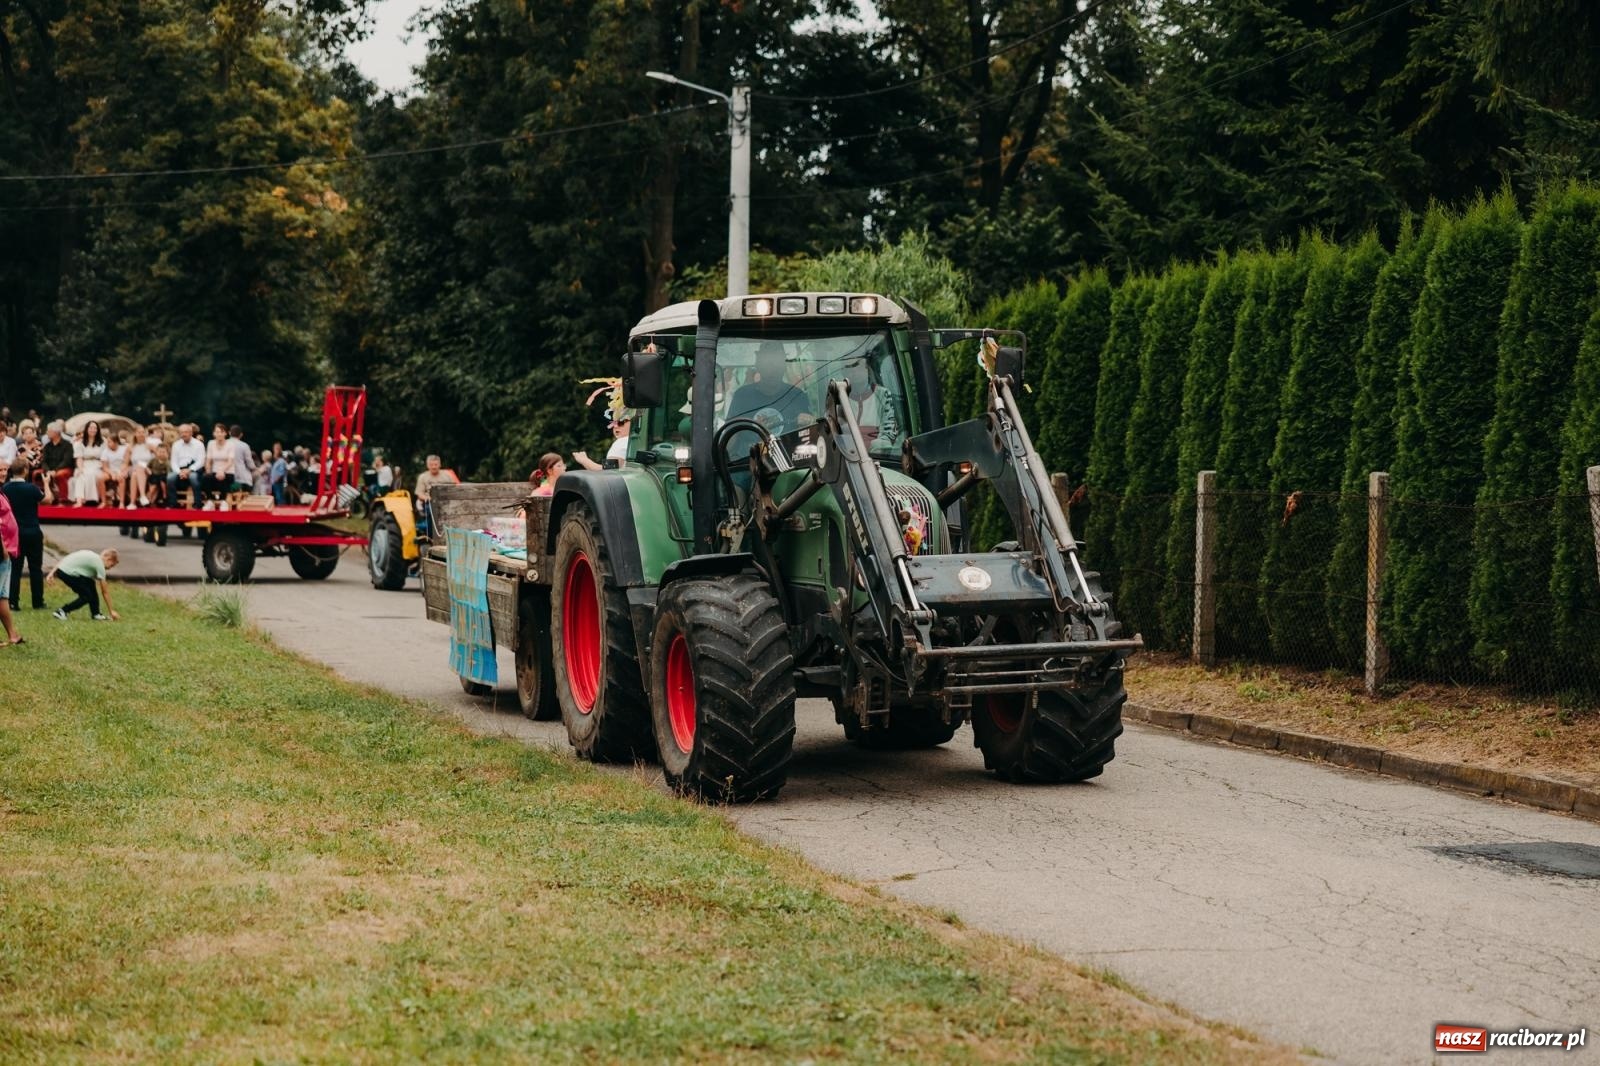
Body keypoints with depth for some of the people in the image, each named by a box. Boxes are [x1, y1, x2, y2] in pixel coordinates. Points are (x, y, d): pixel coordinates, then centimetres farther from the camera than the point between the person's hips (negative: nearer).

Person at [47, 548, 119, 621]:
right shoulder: (100, 565, -1)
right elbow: (105, 592, 3)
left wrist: (52, 572, 19)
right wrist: (111, 611, 9)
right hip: (68, 573, -10)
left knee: (90, 583, 19)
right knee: (87, 597, 0)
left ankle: (95, 614, 24)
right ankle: (62, 611, 0)